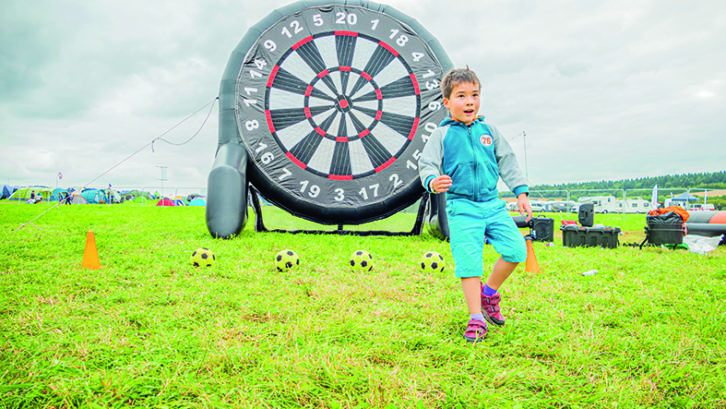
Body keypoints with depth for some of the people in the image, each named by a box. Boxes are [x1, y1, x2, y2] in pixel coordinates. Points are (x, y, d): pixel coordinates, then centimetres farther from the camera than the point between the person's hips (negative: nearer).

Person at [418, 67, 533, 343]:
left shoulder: (488, 131, 13)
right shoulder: (442, 135, 1)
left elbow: (507, 162, 18)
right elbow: (427, 164, -4)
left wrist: (521, 193, 13)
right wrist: (433, 182, -27)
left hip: (492, 203, 4)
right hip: (462, 207, -4)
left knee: (516, 249, -5)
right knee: (468, 261, -7)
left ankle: (489, 291, 20)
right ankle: (476, 319, 5)